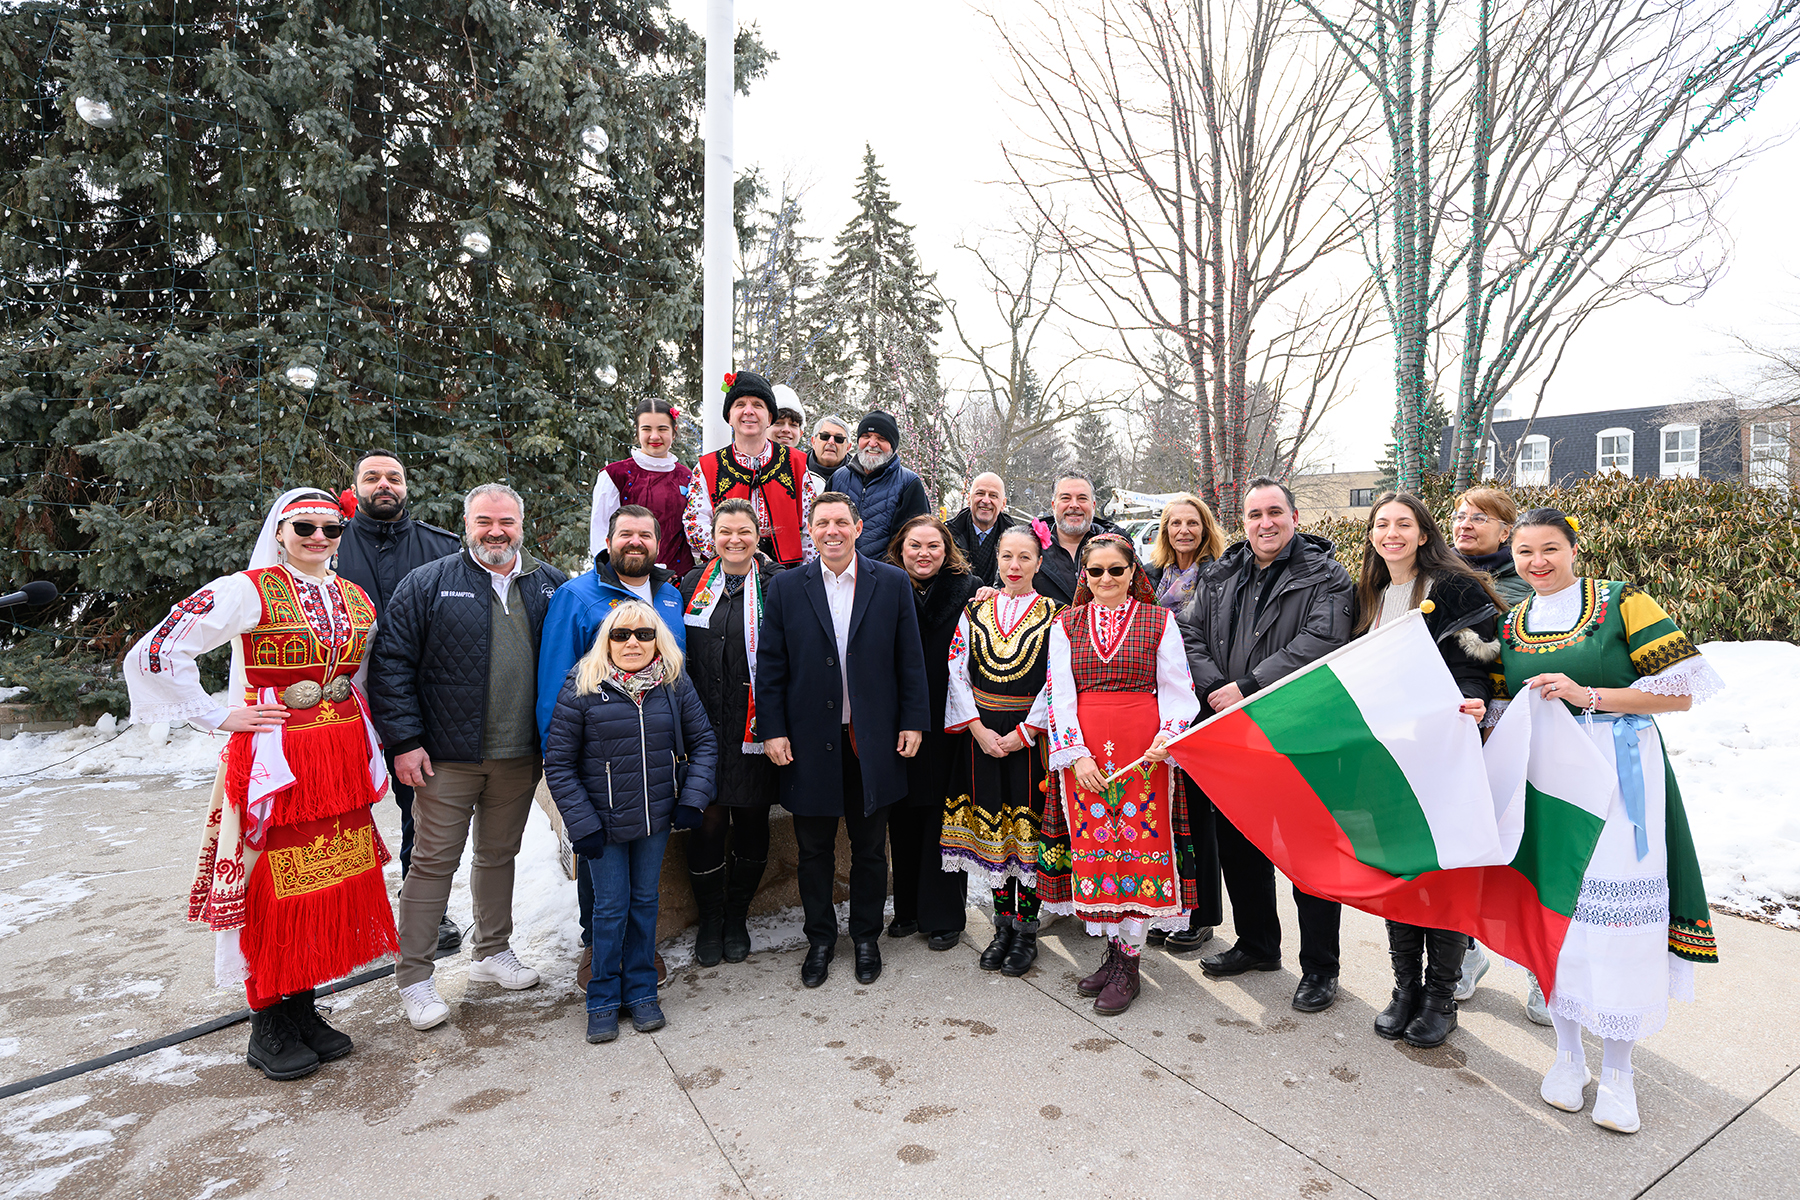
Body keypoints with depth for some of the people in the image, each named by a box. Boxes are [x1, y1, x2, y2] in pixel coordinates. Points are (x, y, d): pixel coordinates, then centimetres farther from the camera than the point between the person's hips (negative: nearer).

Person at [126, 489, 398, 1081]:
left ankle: (303, 1009, 26)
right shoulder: (249, 590, -8)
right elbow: (156, 653, -11)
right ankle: (268, 1029, 19)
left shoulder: (356, 599, 10)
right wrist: (218, 716, -9)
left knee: (328, 884, 11)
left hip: (342, 760, 6)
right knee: (273, 889, 3)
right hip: (274, 758, -5)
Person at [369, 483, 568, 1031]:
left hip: (521, 756, 4)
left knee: (499, 853, 17)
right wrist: (405, 741, -11)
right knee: (434, 862, 4)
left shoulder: (550, 585, 5)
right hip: (447, 756, -3)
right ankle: (413, 977, 18)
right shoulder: (428, 584, -4)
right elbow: (390, 664, -6)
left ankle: (493, 953, 34)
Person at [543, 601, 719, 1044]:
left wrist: (693, 798, -7)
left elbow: (704, 742, 5)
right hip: (604, 822, -2)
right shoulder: (582, 688, -11)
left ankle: (641, 991, 30)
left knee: (645, 901, 14)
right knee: (610, 907, 5)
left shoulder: (675, 685, -4)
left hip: (656, 817, 3)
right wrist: (582, 824, -11)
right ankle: (604, 1000, 24)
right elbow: (558, 763, -7)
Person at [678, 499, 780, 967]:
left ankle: (737, 919, 28)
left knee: (752, 824, 8)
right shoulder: (693, 585, 8)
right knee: (707, 822, 2)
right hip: (704, 728, 2)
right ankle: (709, 921, 23)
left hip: (754, 729, -1)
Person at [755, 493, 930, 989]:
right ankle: (820, 938, 32)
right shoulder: (786, 587, 0)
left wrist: (912, 721, -3)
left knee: (870, 846, 14)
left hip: (873, 739, 0)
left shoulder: (892, 583, 0)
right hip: (810, 741, 0)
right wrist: (772, 730, -5)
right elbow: (770, 666, 0)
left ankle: (866, 936, 33)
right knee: (814, 849, 13)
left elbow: (910, 659, 2)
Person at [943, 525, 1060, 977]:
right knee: (991, 824, 8)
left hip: (1032, 736, -2)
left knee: (1029, 825, 1)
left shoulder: (1052, 616, -2)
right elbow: (956, 672, 2)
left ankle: (1026, 929, 16)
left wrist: (1023, 734, -13)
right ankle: (1003, 923, 23)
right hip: (983, 734, 3)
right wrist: (980, 729, -7)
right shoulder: (975, 611, 6)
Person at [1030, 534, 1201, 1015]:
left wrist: (1167, 737, -14)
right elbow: (1060, 693, 3)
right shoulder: (1066, 624, 9)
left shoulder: (1159, 620, 6)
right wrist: (1076, 753, -8)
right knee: (1093, 843, 5)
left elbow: (1177, 690, 4)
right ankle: (1113, 949, 20)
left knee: (1139, 841, -2)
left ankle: (1128, 963, 11)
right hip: (1081, 749, 2)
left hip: (1143, 752, -2)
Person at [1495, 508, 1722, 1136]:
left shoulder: (1622, 603, -3)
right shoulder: (1508, 626, 11)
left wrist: (1588, 695, -16)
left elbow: (1681, 693, -7)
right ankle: (1567, 1053, 25)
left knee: (1619, 915, -2)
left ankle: (1616, 1071, 17)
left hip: (1617, 775, -3)